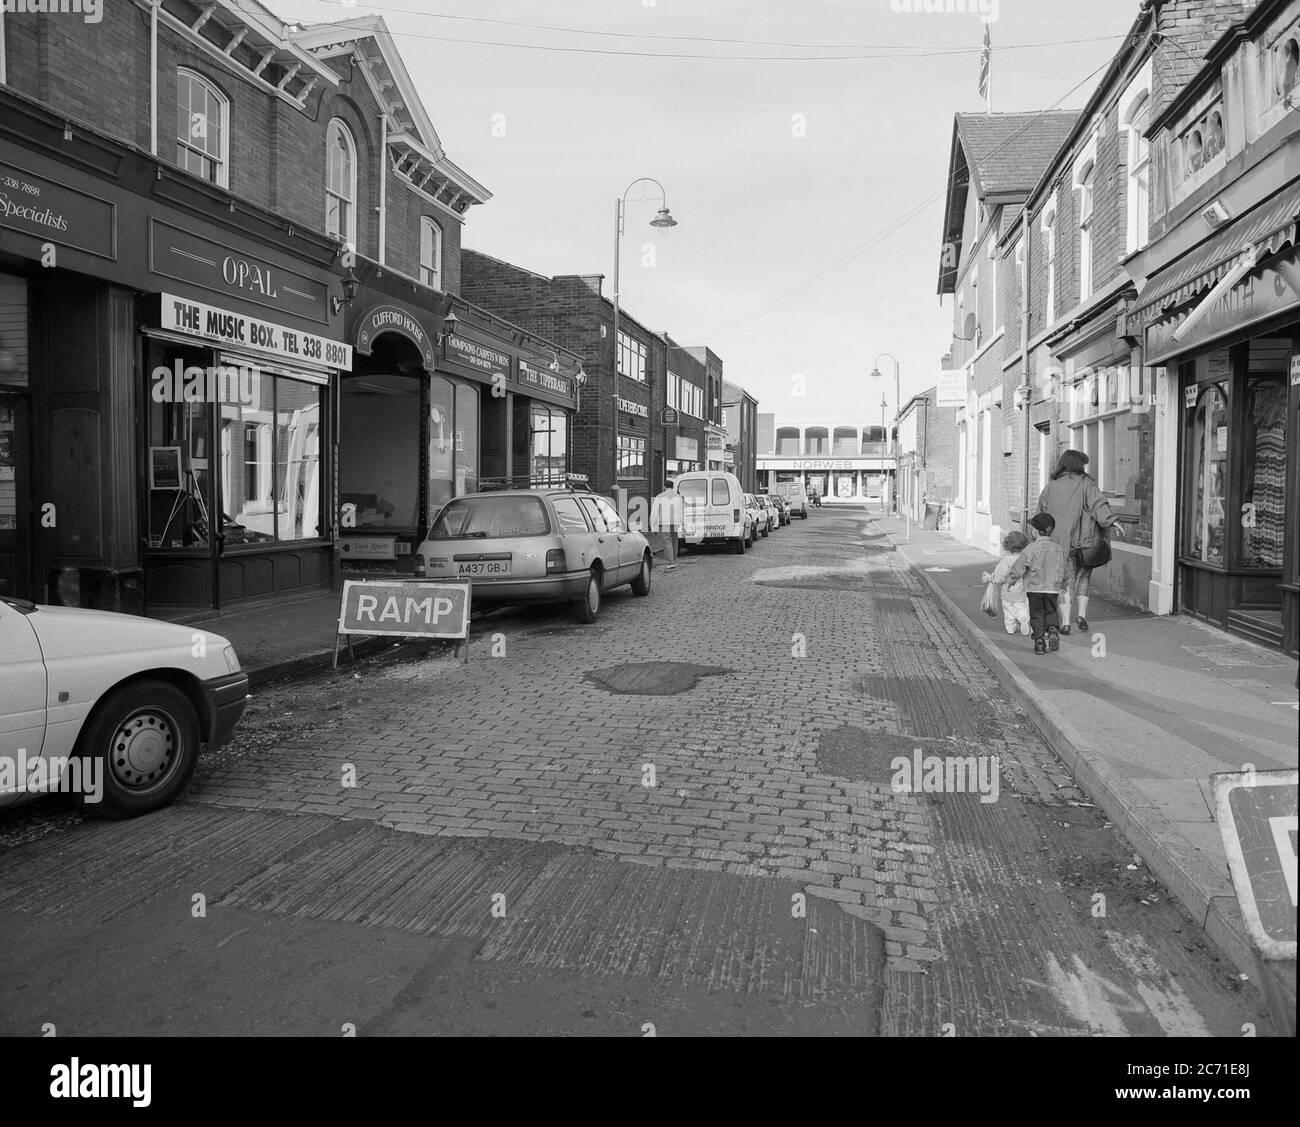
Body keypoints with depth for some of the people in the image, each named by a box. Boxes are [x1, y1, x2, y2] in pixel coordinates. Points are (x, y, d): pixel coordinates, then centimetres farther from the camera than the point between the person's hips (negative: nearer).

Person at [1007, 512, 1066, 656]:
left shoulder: (1031, 549, -12)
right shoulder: (1058, 548, -1)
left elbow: (1017, 569, -10)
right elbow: (1061, 573, 6)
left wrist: (1009, 577, 9)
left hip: (1034, 589, -3)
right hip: (1052, 589, 3)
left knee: (1036, 616, 7)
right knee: (1051, 613, 17)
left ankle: (1039, 641, 4)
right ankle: (1053, 630, -7)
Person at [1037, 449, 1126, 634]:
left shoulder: (1051, 487, 8)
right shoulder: (1086, 483, 0)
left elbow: (1042, 514, 11)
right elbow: (1098, 504, -16)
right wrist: (1111, 521, -27)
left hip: (1060, 541, 1)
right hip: (1084, 539, -1)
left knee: (1065, 579, 5)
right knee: (1083, 577, 17)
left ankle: (1065, 622, -2)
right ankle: (1081, 614, 7)